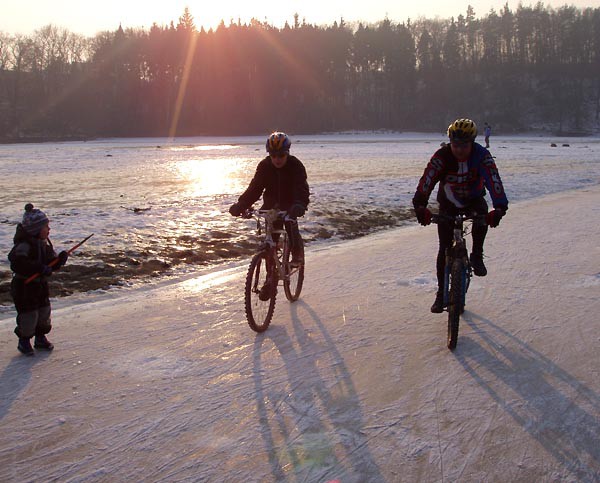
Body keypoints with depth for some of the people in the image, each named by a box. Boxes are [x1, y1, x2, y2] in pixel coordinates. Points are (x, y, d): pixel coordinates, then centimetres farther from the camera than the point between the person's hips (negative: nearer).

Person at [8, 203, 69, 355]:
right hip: (24, 287, -8)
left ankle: (40, 339, 32)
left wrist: (60, 260, -14)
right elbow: (16, 260, -39)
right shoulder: (24, 244, -22)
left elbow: (52, 264, 9)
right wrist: (39, 268, -41)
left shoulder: (45, 243, 5)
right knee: (28, 314, -1)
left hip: (41, 285, 8)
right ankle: (24, 341, 20)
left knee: (44, 312, 15)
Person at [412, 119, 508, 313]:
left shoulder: (482, 156, -25)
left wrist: (499, 208, -52)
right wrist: (420, 206, -53)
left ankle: (477, 255, -12)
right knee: (444, 249, -5)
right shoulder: (441, 156, -25)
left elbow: (494, 181, -36)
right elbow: (427, 181, -36)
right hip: (448, 204, 0)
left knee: (483, 212, -35)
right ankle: (441, 293, 9)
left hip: (473, 201, 0)